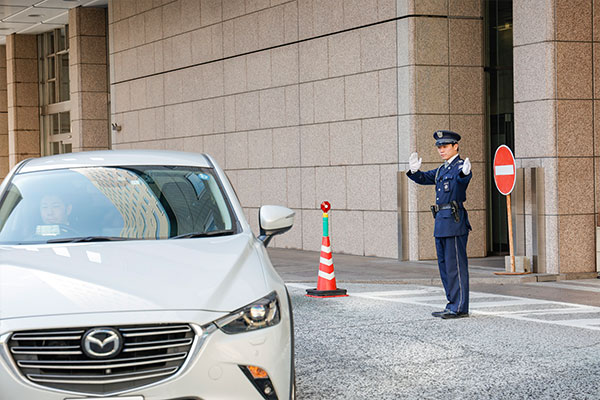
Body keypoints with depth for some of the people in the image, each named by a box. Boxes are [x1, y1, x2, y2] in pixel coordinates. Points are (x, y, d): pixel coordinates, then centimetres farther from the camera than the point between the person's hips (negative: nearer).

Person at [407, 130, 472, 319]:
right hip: (441, 222, 9)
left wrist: (465, 173, -53)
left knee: (455, 265, -7)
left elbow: (462, 178, -30)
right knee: (444, 265, 13)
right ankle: (453, 304, 20)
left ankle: (459, 307, -3)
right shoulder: (441, 170, 19)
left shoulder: (460, 166, -9)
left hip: (454, 222, -9)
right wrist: (415, 171, -6)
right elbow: (424, 178, 16)